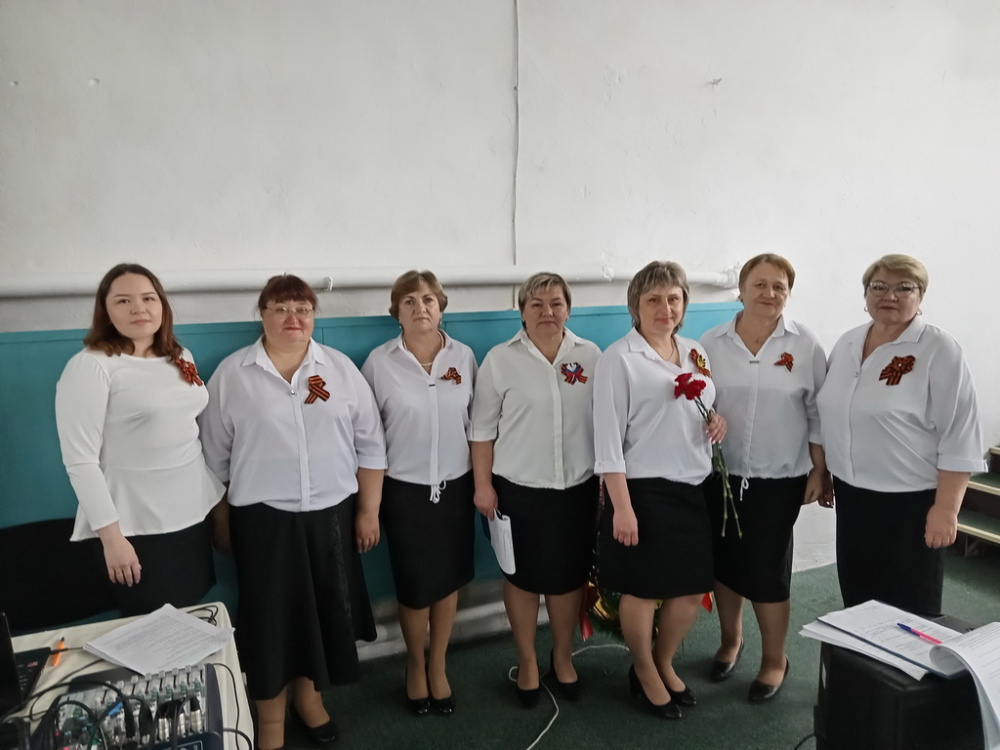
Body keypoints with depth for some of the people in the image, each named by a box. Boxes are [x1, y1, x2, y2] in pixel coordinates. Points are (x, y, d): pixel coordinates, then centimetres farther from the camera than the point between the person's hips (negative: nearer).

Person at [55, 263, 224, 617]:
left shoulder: (181, 358, 8)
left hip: (196, 515, 6)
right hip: (137, 527, -6)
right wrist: (110, 534, -17)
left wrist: (223, 499, 14)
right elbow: (80, 460, -15)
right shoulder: (90, 366, -12)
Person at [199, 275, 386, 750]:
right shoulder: (231, 374, -2)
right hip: (263, 519, -1)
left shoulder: (341, 369, 1)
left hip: (331, 514, 2)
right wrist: (220, 521, 5)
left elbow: (370, 444, 3)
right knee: (271, 619, 7)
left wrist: (368, 511, 1)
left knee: (324, 612, 13)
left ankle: (309, 695, 38)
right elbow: (216, 456, 3)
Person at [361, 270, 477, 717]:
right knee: (414, 585, 8)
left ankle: (438, 667, 35)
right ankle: (415, 665, 36)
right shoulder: (379, 362, -9)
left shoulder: (463, 356, -2)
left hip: (455, 486, 2)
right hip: (404, 489, -2)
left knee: (449, 580, 13)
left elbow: (476, 423, 5)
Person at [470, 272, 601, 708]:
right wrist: (483, 484, -5)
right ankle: (526, 660, 32)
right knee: (523, 576, 11)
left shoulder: (590, 356, 1)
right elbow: (483, 427, -3)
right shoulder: (500, 359, -5)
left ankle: (563, 656, 36)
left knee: (570, 575, 13)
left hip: (577, 487, 2)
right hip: (518, 488, -2)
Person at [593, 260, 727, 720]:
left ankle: (664, 664, 39)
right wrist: (621, 506, -17)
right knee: (642, 591, 8)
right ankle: (644, 674, 33)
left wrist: (720, 421, -3)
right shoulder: (619, 358, -10)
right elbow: (608, 437, -13)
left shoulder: (696, 352, 10)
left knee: (693, 589, 14)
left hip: (695, 489, 6)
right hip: (645, 491, -6)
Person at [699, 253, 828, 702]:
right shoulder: (711, 343, -1)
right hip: (721, 475, 2)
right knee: (724, 562, 14)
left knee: (767, 570, 3)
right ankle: (730, 640, 38)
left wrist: (819, 472, -1)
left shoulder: (805, 346, -3)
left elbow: (819, 414, 0)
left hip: (779, 479, -2)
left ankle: (774, 660, 27)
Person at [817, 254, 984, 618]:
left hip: (911, 502, -5)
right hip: (852, 496, 6)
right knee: (857, 598, 17)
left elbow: (958, 439, -14)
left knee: (908, 609, 7)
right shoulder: (847, 344, 6)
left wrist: (946, 508, -17)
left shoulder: (940, 350, -12)